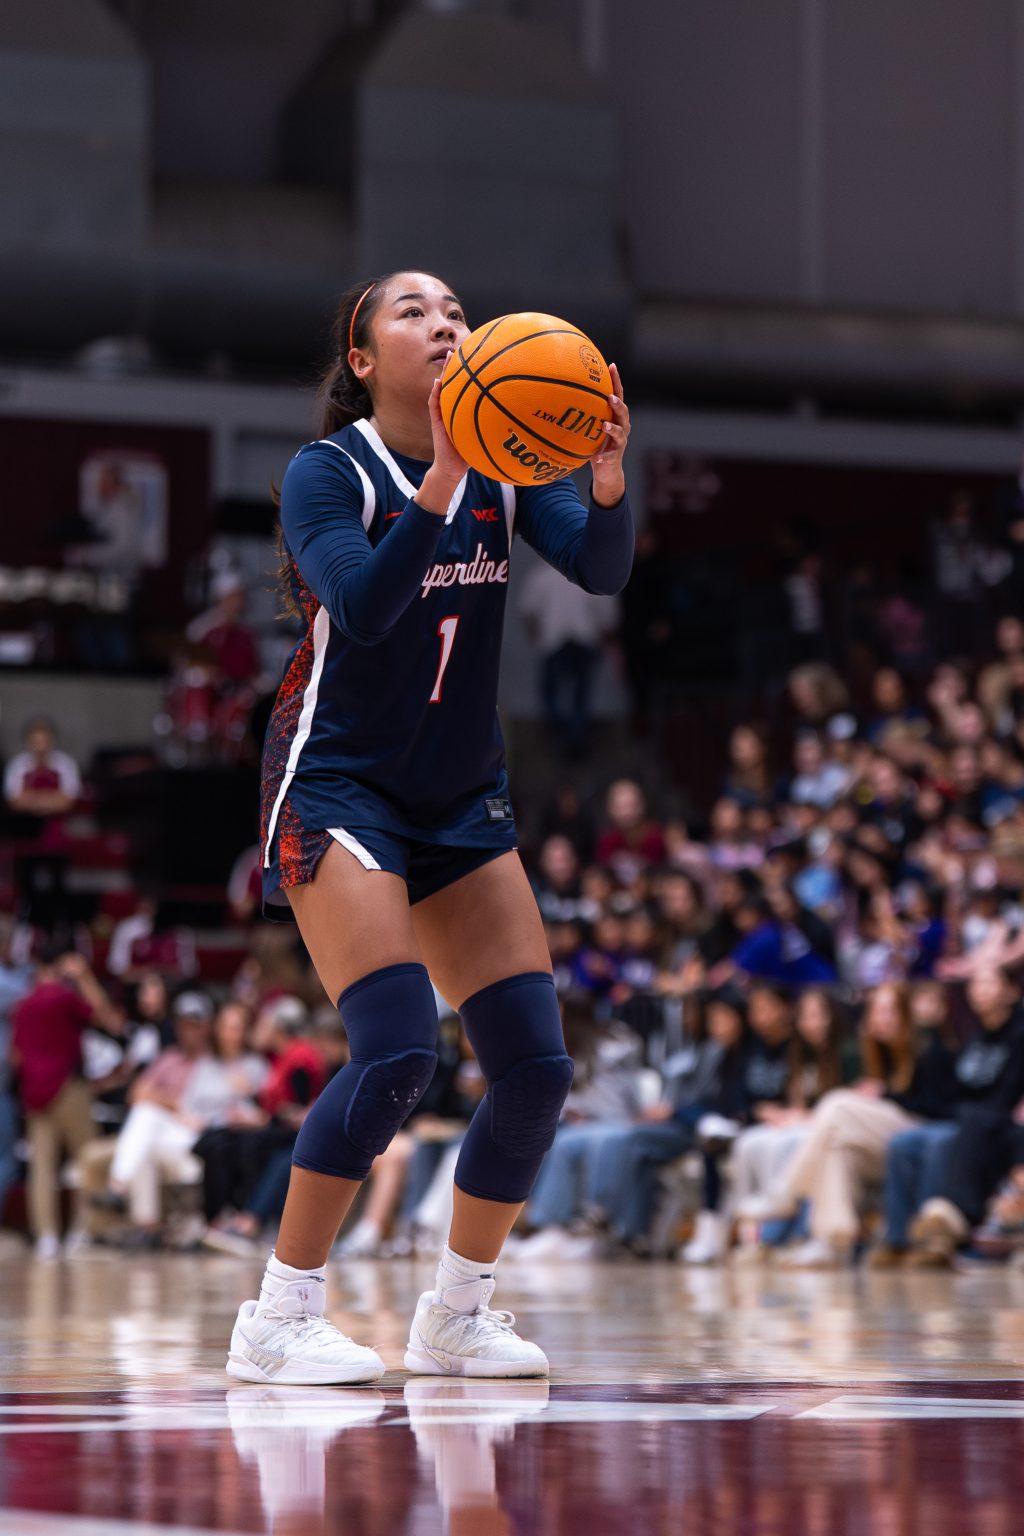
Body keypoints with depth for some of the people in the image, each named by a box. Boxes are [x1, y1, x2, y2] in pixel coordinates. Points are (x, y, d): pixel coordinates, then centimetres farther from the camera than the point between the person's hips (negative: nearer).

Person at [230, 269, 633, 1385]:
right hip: (336, 786, -6)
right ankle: (278, 1322, -12)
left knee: (536, 1064, -2)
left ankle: (457, 1315, 15)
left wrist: (608, 479, -34)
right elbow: (362, 606, -29)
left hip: (461, 801, 6)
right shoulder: (327, 472, -12)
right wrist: (442, 478, -39)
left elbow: (601, 570, -13)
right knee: (395, 1050, -22)